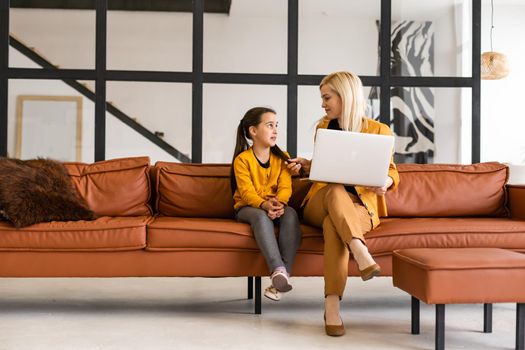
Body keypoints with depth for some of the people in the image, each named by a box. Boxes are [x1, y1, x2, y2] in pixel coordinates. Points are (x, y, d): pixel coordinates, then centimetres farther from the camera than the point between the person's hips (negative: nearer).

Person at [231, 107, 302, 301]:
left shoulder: (282, 158, 7)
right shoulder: (242, 159, -4)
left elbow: (285, 187, -6)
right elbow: (246, 192, -16)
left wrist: (278, 203, -29)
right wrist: (264, 205, -36)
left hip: (277, 206, 3)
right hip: (247, 207, -3)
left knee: (291, 214, -31)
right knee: (261, 216, -38)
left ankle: (285, 273, -38)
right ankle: (278, 271, -50)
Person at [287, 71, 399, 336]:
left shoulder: (378, 131, 3)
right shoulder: (323, 128, 14)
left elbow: (390, 170, 7)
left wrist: (386, 181, -17)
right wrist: (305, 166, 3)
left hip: (360, 206, -2)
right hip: (321, 202, 2)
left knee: (333, 223, -38)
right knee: (336, 192, -36)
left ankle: (332, 306, -43)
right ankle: (362, 254, -54)